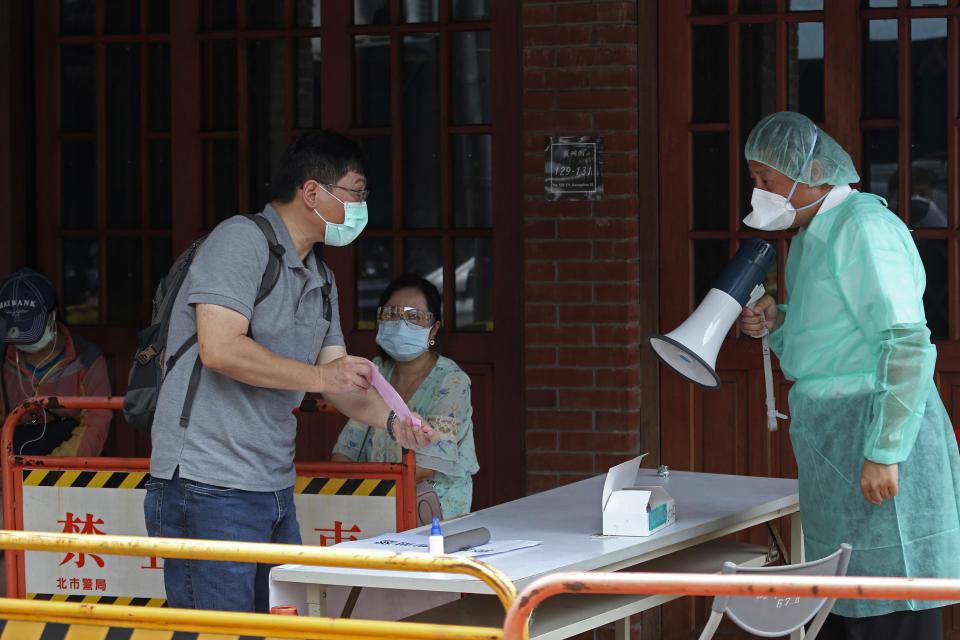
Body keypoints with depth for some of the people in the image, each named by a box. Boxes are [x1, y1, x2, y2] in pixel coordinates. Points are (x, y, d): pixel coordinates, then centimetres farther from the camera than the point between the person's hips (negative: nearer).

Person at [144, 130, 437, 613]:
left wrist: (391, 421, -2)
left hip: (274, 490, 10)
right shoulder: (242, 240, -11)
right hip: (210, 486, -10)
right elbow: (220, 348, -22)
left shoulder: (320, 279, 19)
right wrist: (317, 377, -15)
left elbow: (340, 376, 18)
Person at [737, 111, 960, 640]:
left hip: (876, 435, -10)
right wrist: (776, 323, 7)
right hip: (832, 437, 10)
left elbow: (909, 343, -20)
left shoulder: (865, 228, -14)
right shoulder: (810, 236, 18)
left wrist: (884, 453, -23)